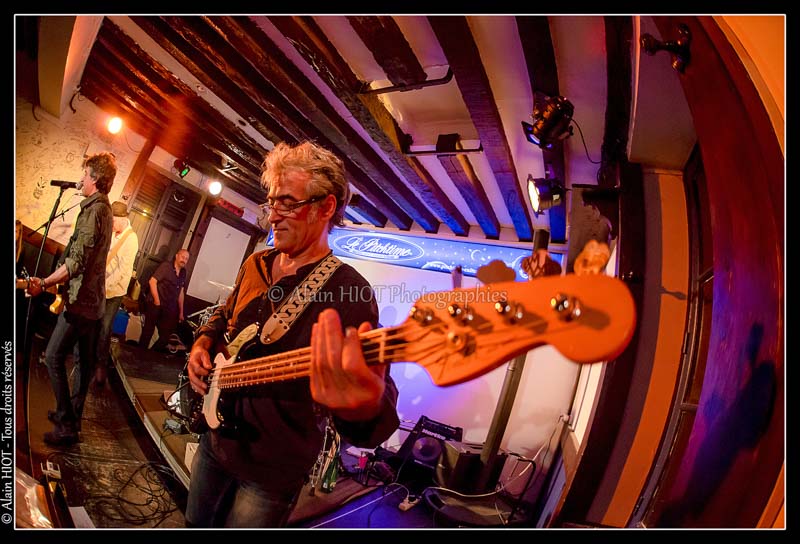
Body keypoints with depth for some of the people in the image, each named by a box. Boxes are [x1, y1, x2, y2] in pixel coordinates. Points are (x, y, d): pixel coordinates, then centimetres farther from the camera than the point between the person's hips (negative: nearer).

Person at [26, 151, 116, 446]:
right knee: (86, 359, 15)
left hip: (81, 298, -10)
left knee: (54, 356, -4)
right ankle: (72, 414, 28)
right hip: (95, 299, 10)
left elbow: (76, 262, -24)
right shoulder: (105, 209, 14)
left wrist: (44, 283, -24)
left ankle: (66, 425, 0)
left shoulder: (93, 211, -17)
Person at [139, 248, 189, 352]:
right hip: (155, 306, -5)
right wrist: (157, 300, -15)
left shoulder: (183, 273, 10)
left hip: (169, 310, 6)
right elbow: (152, 281, -11)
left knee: (166, 337, 6)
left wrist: (181, 312, 14)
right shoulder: (166, 266, -7)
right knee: (148, 332, 3)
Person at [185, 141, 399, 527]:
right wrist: (204, 342, -1)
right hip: (217, 434, 7)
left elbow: (378, 391, -32)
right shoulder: (255, 265, 1)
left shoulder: (350, 292, -22)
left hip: (275, 466, -6)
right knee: (197, 523, 27)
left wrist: (365, 410, -56)